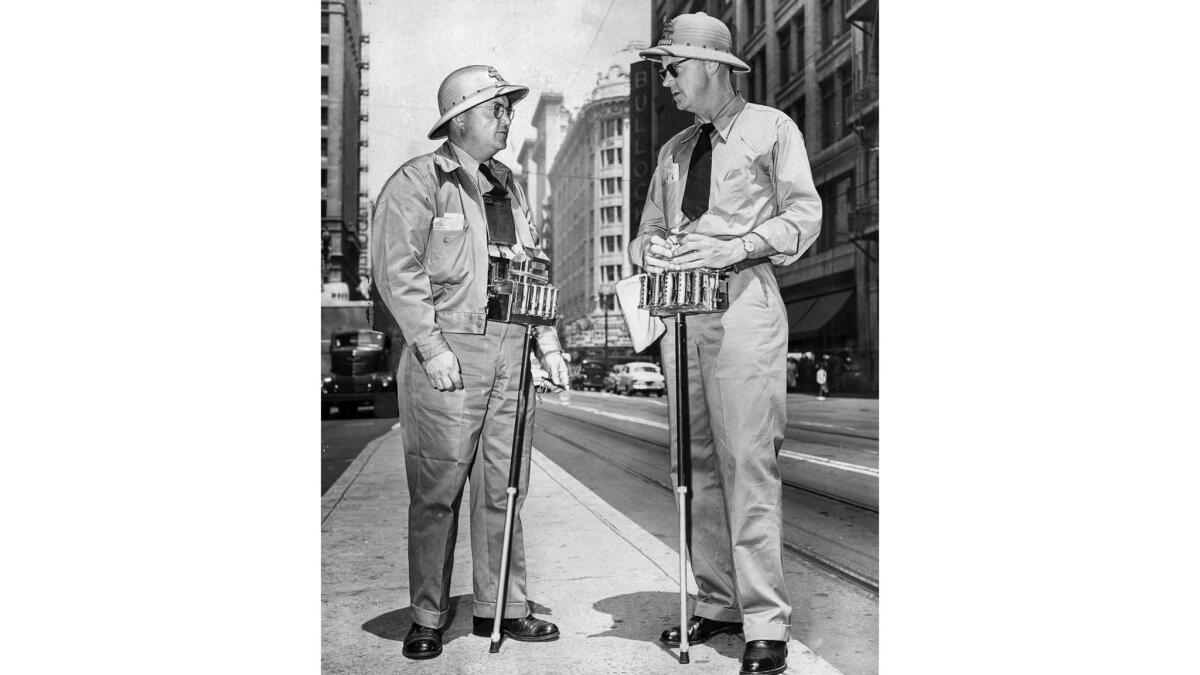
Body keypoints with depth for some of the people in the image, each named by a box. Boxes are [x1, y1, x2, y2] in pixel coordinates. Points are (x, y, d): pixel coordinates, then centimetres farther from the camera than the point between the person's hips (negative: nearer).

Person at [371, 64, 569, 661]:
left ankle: (501, 608, 20)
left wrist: (548, 342, 14)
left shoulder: (508, 186, 20)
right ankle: (427, 619, 14)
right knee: (436, 493, 0)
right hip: (449, 352, -6)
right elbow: (397, 271, -9)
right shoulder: (417, 181, -2)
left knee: (502, 488, 9)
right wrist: (432, 348, -15)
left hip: (511, 351, 6)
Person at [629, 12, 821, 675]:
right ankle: (716, 603, 16)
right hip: (681, 306, 6)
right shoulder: (673, 150, 23)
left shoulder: (770, 128, 6)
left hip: (744, 299, -6)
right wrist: (652, 249, -2)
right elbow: (647, 231, 22)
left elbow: (804, 214, -3)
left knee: (747, 462, -11)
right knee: (694, 464, 6)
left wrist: (732, 248, -16)